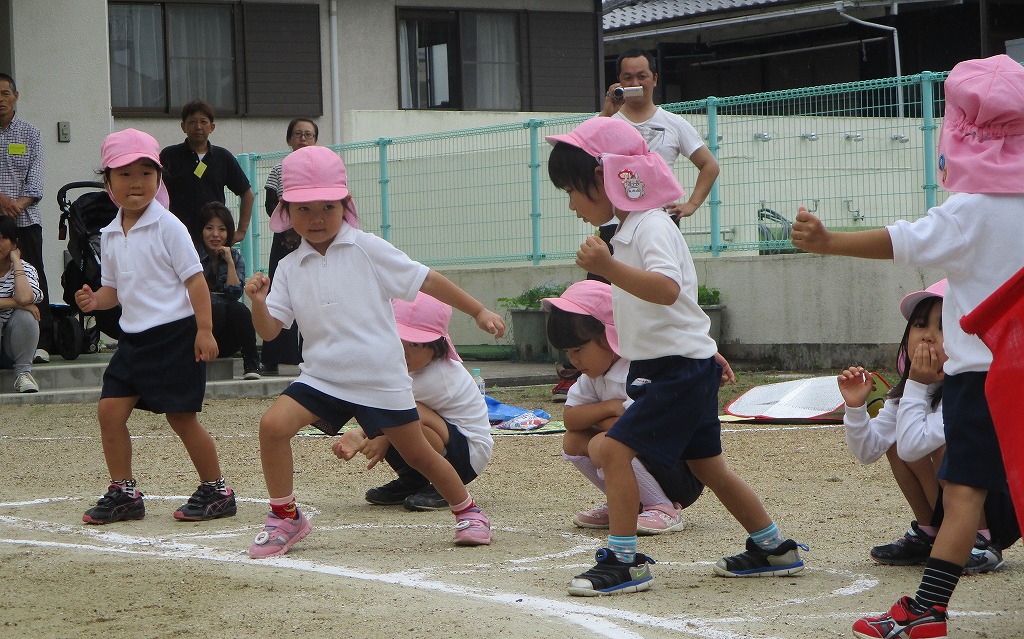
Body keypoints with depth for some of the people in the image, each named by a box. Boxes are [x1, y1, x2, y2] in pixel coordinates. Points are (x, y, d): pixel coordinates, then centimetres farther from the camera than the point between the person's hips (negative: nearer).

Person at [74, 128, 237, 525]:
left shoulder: (167, 227, -10)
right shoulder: (110, 236, 9)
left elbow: (195, 279, -11)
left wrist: (204, 331, -16)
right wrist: (95, 299, -5)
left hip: (174, 335, -7)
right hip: (134, 338, 7)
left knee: (181, 416, -3)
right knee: (110, 410, 0)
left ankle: (217, 492, 10)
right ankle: (123, 493, 11)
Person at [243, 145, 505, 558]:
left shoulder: (367, 251, -6)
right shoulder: (290, 269, 3)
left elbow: (426, 280, -2)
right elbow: (269, 330, 1)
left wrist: (478, 312, -2)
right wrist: (258, 302, -20)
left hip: (381, 380, -3)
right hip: (321, 376, 3)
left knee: (417, 454, 7)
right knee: (273, 425, -17)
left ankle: (467, 510, 32)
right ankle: (285, 517, -2)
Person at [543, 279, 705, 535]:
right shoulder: (594, 373, 5)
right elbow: (570, 418, 0)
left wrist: (593, 416, -12)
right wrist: (609, 408, -16)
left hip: (682, 473, -9)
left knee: (602, 444, -29)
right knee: (573, 441, -4)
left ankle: (665, 510, -15)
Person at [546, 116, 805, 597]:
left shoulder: (651, 227, -18)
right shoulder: (631, 229, 15)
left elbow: (667, 289, -37)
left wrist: (609, 268, -47)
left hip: (678, 368, -11)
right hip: (677, 366, 11)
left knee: (616, 448, -16)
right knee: (706, 464, 17)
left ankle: (623, 561, -14)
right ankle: (774, 549, 27)